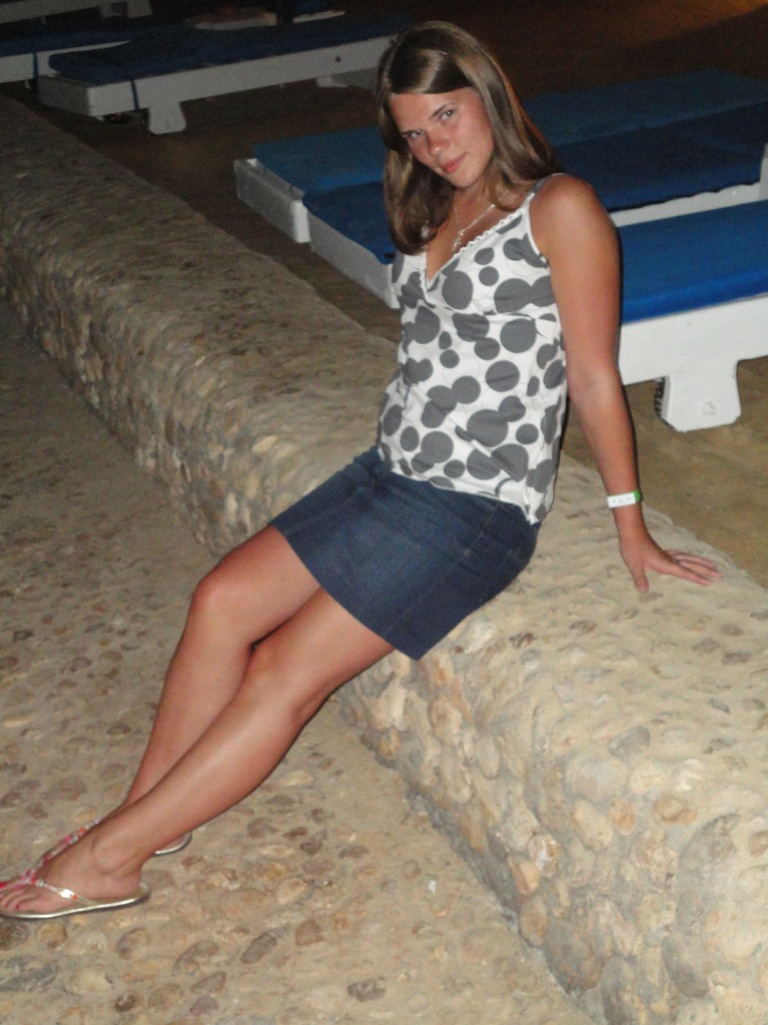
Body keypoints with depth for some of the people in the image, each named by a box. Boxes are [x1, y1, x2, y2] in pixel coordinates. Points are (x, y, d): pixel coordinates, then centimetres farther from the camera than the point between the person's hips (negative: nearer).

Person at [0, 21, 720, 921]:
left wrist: (631, 526, -5)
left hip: (476, 509, -8)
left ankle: (109, 857, -4)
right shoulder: (438, 212, 15)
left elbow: (594, 379, -8)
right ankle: (146, 817, 2)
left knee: (284, 670, -11)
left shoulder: (559, 209, -9)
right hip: (390, 473, 8)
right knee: (223, 599, -7)